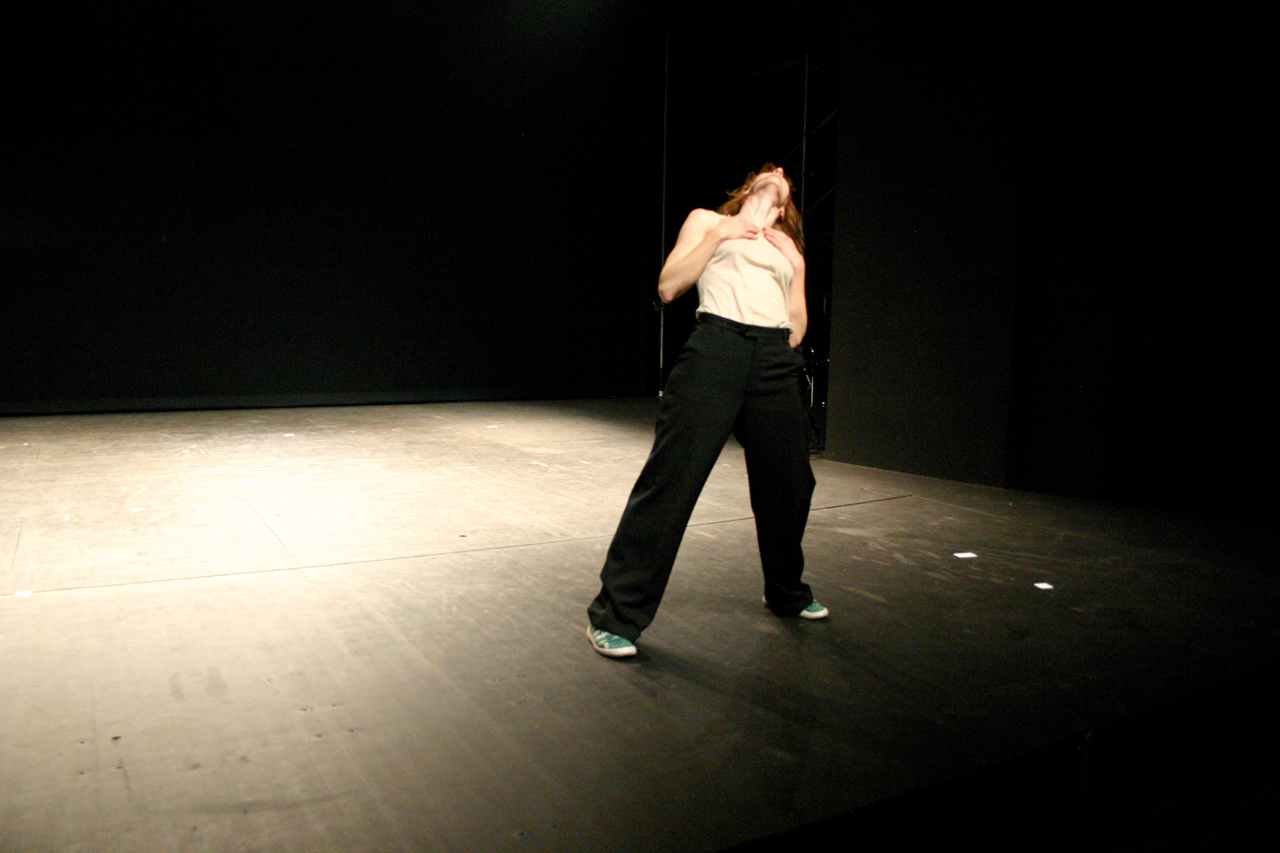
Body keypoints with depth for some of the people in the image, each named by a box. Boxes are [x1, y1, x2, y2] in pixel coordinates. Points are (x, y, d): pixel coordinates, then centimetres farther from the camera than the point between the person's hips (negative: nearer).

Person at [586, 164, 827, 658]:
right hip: (716, 348, -5)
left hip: (775, 363, 5)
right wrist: (718, 236, 1)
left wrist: (797, 267, 12)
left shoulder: (789, 250, 28)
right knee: (671, 479, -11)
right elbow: (668, 287, 6)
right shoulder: (708, 221, 19)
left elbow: (797, 332, 19)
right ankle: (615, 616, -5)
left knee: (789, 483, 9)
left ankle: (787, 594, 34)